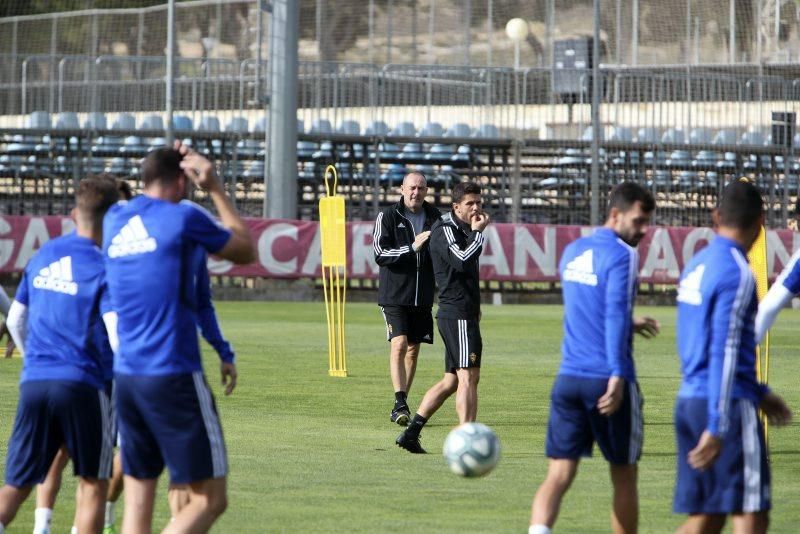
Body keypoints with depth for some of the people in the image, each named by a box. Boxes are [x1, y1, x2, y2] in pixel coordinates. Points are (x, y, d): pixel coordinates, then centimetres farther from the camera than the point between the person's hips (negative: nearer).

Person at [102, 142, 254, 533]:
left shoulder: (115, 220, 10)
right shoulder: (183, 217, -7)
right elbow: (245, 252, 9)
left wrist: (173, 162, 28)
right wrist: (215, 190, 14)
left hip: (125, 376, 7)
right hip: (174, 377, -7)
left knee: (138, 496, 10)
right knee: (209, 499, -1)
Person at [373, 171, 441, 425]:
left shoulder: (435, 218, 7)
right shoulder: (387, 217, -3)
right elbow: (380, 254, -11)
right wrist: (412, 248, -20)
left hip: (423, 296, 4)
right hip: (395, 295, -4)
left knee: (413, 349, 8)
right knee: (399, 344, -17)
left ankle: (401, 406, 17)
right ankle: (400, 404, -22)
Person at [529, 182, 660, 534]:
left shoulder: (572, 252, 15)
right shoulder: (621, 255, -9)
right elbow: (616, 315, -19)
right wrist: (618, 377, -23)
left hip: (568, 380, 6)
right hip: (607, 381, -5)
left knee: (559, 475, -2)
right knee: (623, 477, 10)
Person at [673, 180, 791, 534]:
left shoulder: (697, 266, 14)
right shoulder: (736, 273, -13)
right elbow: (724, 352, -20)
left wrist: (758, 394, 31)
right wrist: (717, 428, -23)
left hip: (689, 400, 8)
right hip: (729, 407, -8)